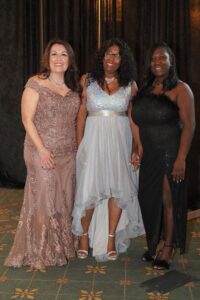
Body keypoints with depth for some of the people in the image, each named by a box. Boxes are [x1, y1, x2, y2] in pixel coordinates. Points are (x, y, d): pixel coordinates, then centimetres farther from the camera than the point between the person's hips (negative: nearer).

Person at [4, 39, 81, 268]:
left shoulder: (73, 88, 12)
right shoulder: (35, 83, -4)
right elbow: (27, 119, -8)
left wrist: (77, 147, 5)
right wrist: (41, 149, -15)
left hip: (68, 154, 5)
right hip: (42, 152, -5)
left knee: (64, 201, 9)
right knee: (42, 200, -1)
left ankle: (61, 248, 24)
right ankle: (39, 253, 14)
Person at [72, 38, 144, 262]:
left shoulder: (130, 85, 6)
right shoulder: (87, 81, 4)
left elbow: (132, 117, 9)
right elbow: (81, 114, 3)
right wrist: (79, 145, -3)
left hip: (120, 140, 2)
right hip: (94, 138, -1)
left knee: (119, 188, 2)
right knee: (89, 189, -4)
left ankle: (111, 238, 17)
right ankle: (84, 235, 18)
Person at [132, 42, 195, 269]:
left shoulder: (180, 89, -7)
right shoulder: (144, 90, 11)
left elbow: (189, 125, -13)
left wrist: (181, 159, -19)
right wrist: (138, 148, 6)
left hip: (170, 153, -5)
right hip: (149, 155, 5)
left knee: (169, 200, 2)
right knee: (149, 199, 9)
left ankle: (168, 248, 17)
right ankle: (155, 243, 27)